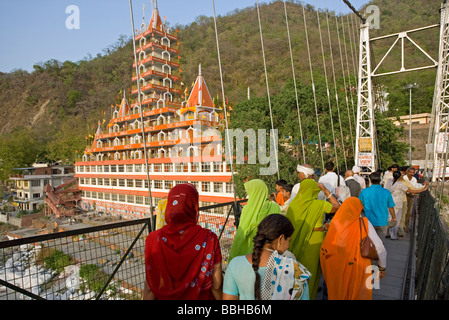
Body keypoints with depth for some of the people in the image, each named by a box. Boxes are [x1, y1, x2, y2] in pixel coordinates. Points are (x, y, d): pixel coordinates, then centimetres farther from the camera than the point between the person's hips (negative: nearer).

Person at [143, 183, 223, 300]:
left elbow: (150, 286, -11)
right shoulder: (209, 239, -21)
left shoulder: (154, 239, -17)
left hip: (166, 297, 1)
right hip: (201, 297, -1)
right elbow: (216, 285, -14)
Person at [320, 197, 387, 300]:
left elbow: (325, 248, -2)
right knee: (359, 295, 22)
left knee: (337, 295, 24)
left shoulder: (335, 222, -6)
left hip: (335, 270, 2)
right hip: (356, 268, -2)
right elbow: (380, 249, -9)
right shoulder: (364, 223, -11)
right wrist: (382, 268, 4)